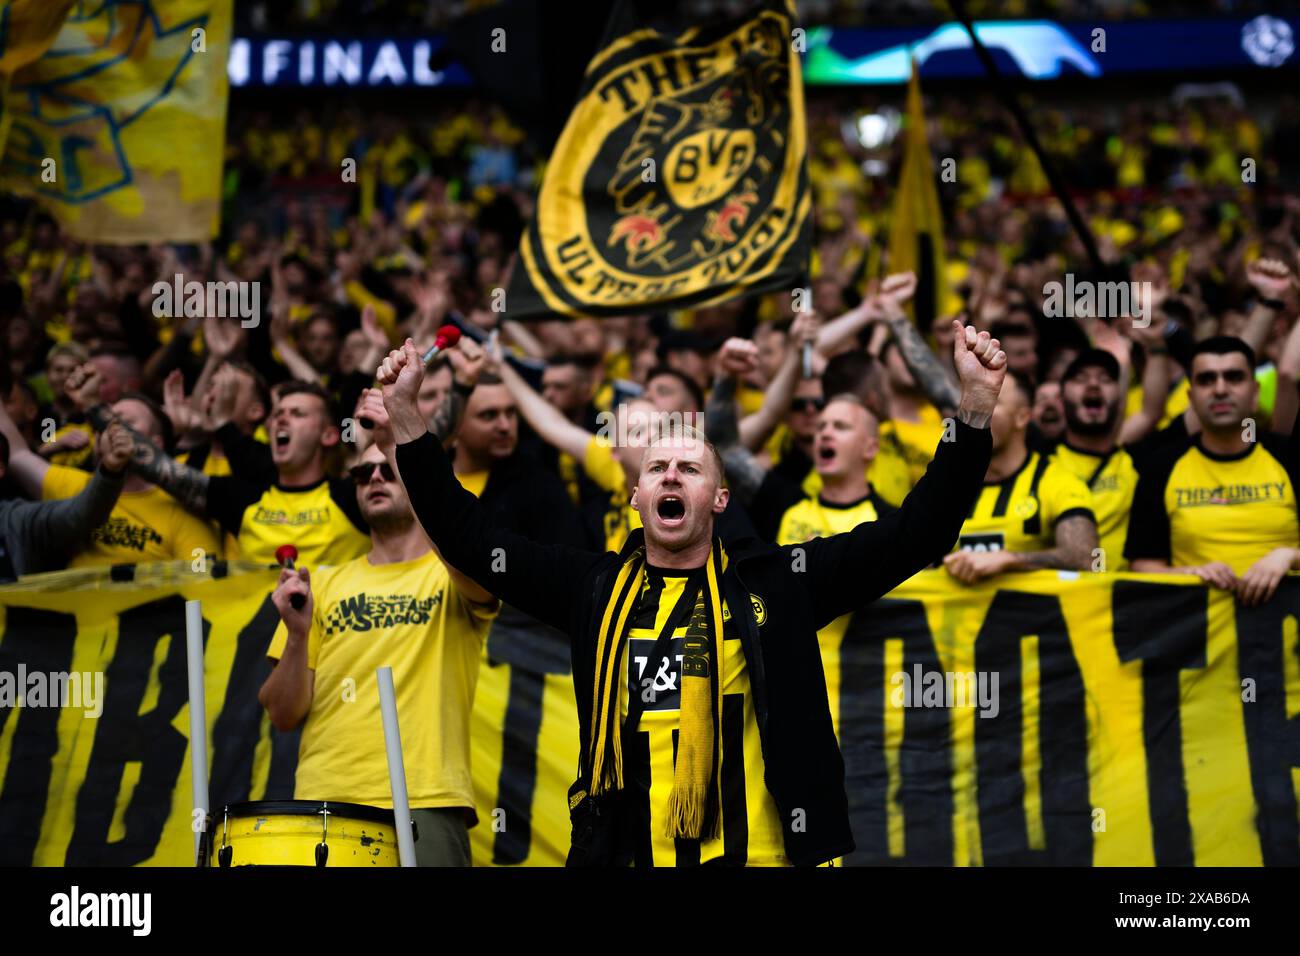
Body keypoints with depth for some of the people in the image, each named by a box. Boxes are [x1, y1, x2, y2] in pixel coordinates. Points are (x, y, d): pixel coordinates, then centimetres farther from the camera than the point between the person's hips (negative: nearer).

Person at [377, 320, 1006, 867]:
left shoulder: (777, 583, 3)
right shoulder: (595, 587, 9)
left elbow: (914, 532, 0)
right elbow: (469, 537, 11)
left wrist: (977, 402, -7)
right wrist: (405, 411, 6)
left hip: (755, 850, -2)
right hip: (619, 850, 2)